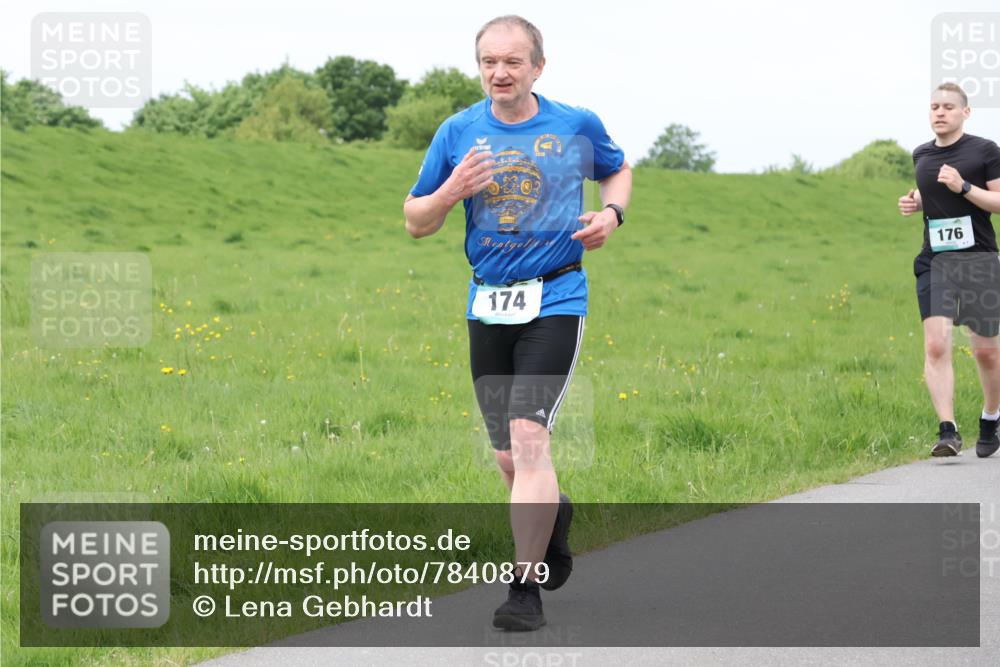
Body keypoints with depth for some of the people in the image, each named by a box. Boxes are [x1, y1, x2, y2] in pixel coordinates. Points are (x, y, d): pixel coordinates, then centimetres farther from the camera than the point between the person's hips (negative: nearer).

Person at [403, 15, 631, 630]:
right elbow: (416, 222, 8)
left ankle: (527, 591, -13)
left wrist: (611, 214, -1)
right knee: (509, 458, 9)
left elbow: (619, 171, 21)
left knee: (528, 437, -18)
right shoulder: (459, 133, 3)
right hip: (489, 307, 3)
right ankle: (554, 513, 45)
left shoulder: (578, 126, 0)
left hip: (555, 301, -3)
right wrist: (451, 192, -13)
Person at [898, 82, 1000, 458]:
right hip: (934, 261, 3)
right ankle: (948, 431, -17)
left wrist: (964, 187, -18)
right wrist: (914, 202, 11)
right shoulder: (921, 155, 12)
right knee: (936, 345, -14)